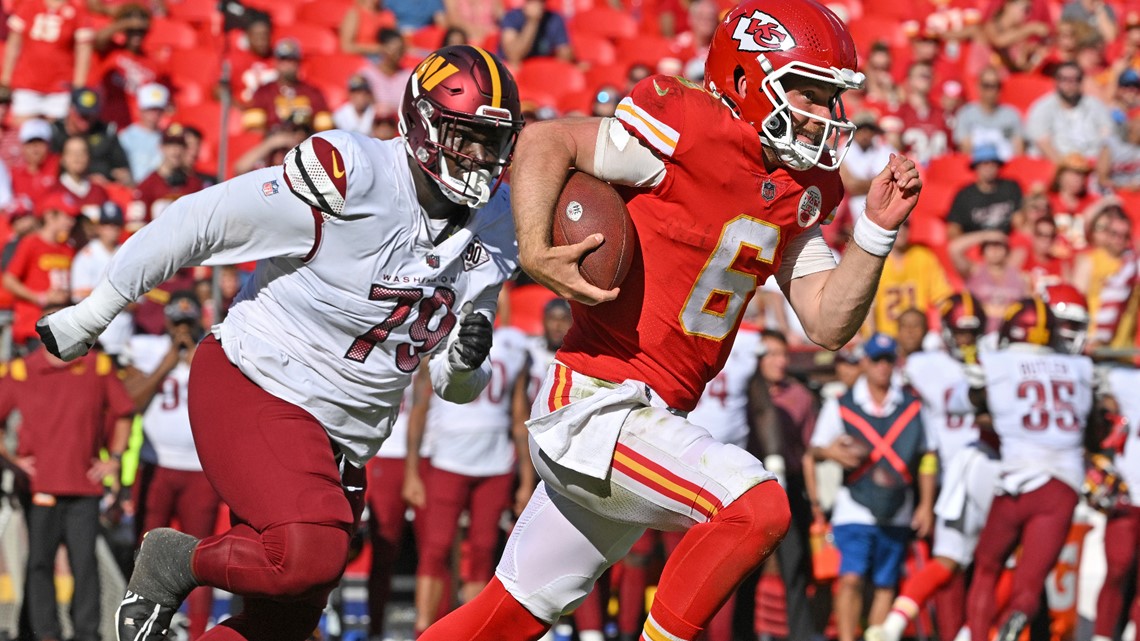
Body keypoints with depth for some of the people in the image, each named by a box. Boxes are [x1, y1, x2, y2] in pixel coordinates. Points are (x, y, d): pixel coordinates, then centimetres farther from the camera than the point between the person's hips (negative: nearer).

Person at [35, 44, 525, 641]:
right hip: (254, 390, -8)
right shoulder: (350, 173, -21)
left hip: (341, 443, 8)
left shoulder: (493, 229, 2)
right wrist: (93, 313, -7)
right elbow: (198, 223, -14)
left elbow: (455, 386, 11)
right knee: (310, 553, -30)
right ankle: (175, 562, -2)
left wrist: (465, 363, -15)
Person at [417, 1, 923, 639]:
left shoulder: (798, 193, 10)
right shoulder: (693, 137, -16)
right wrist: (536, 252, -27)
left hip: (649, 418, 9)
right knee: (757, 505, -24)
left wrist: (877, 231, -3)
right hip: (596, 403, -9)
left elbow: (829, 323, 9)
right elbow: (545, 141, -15)